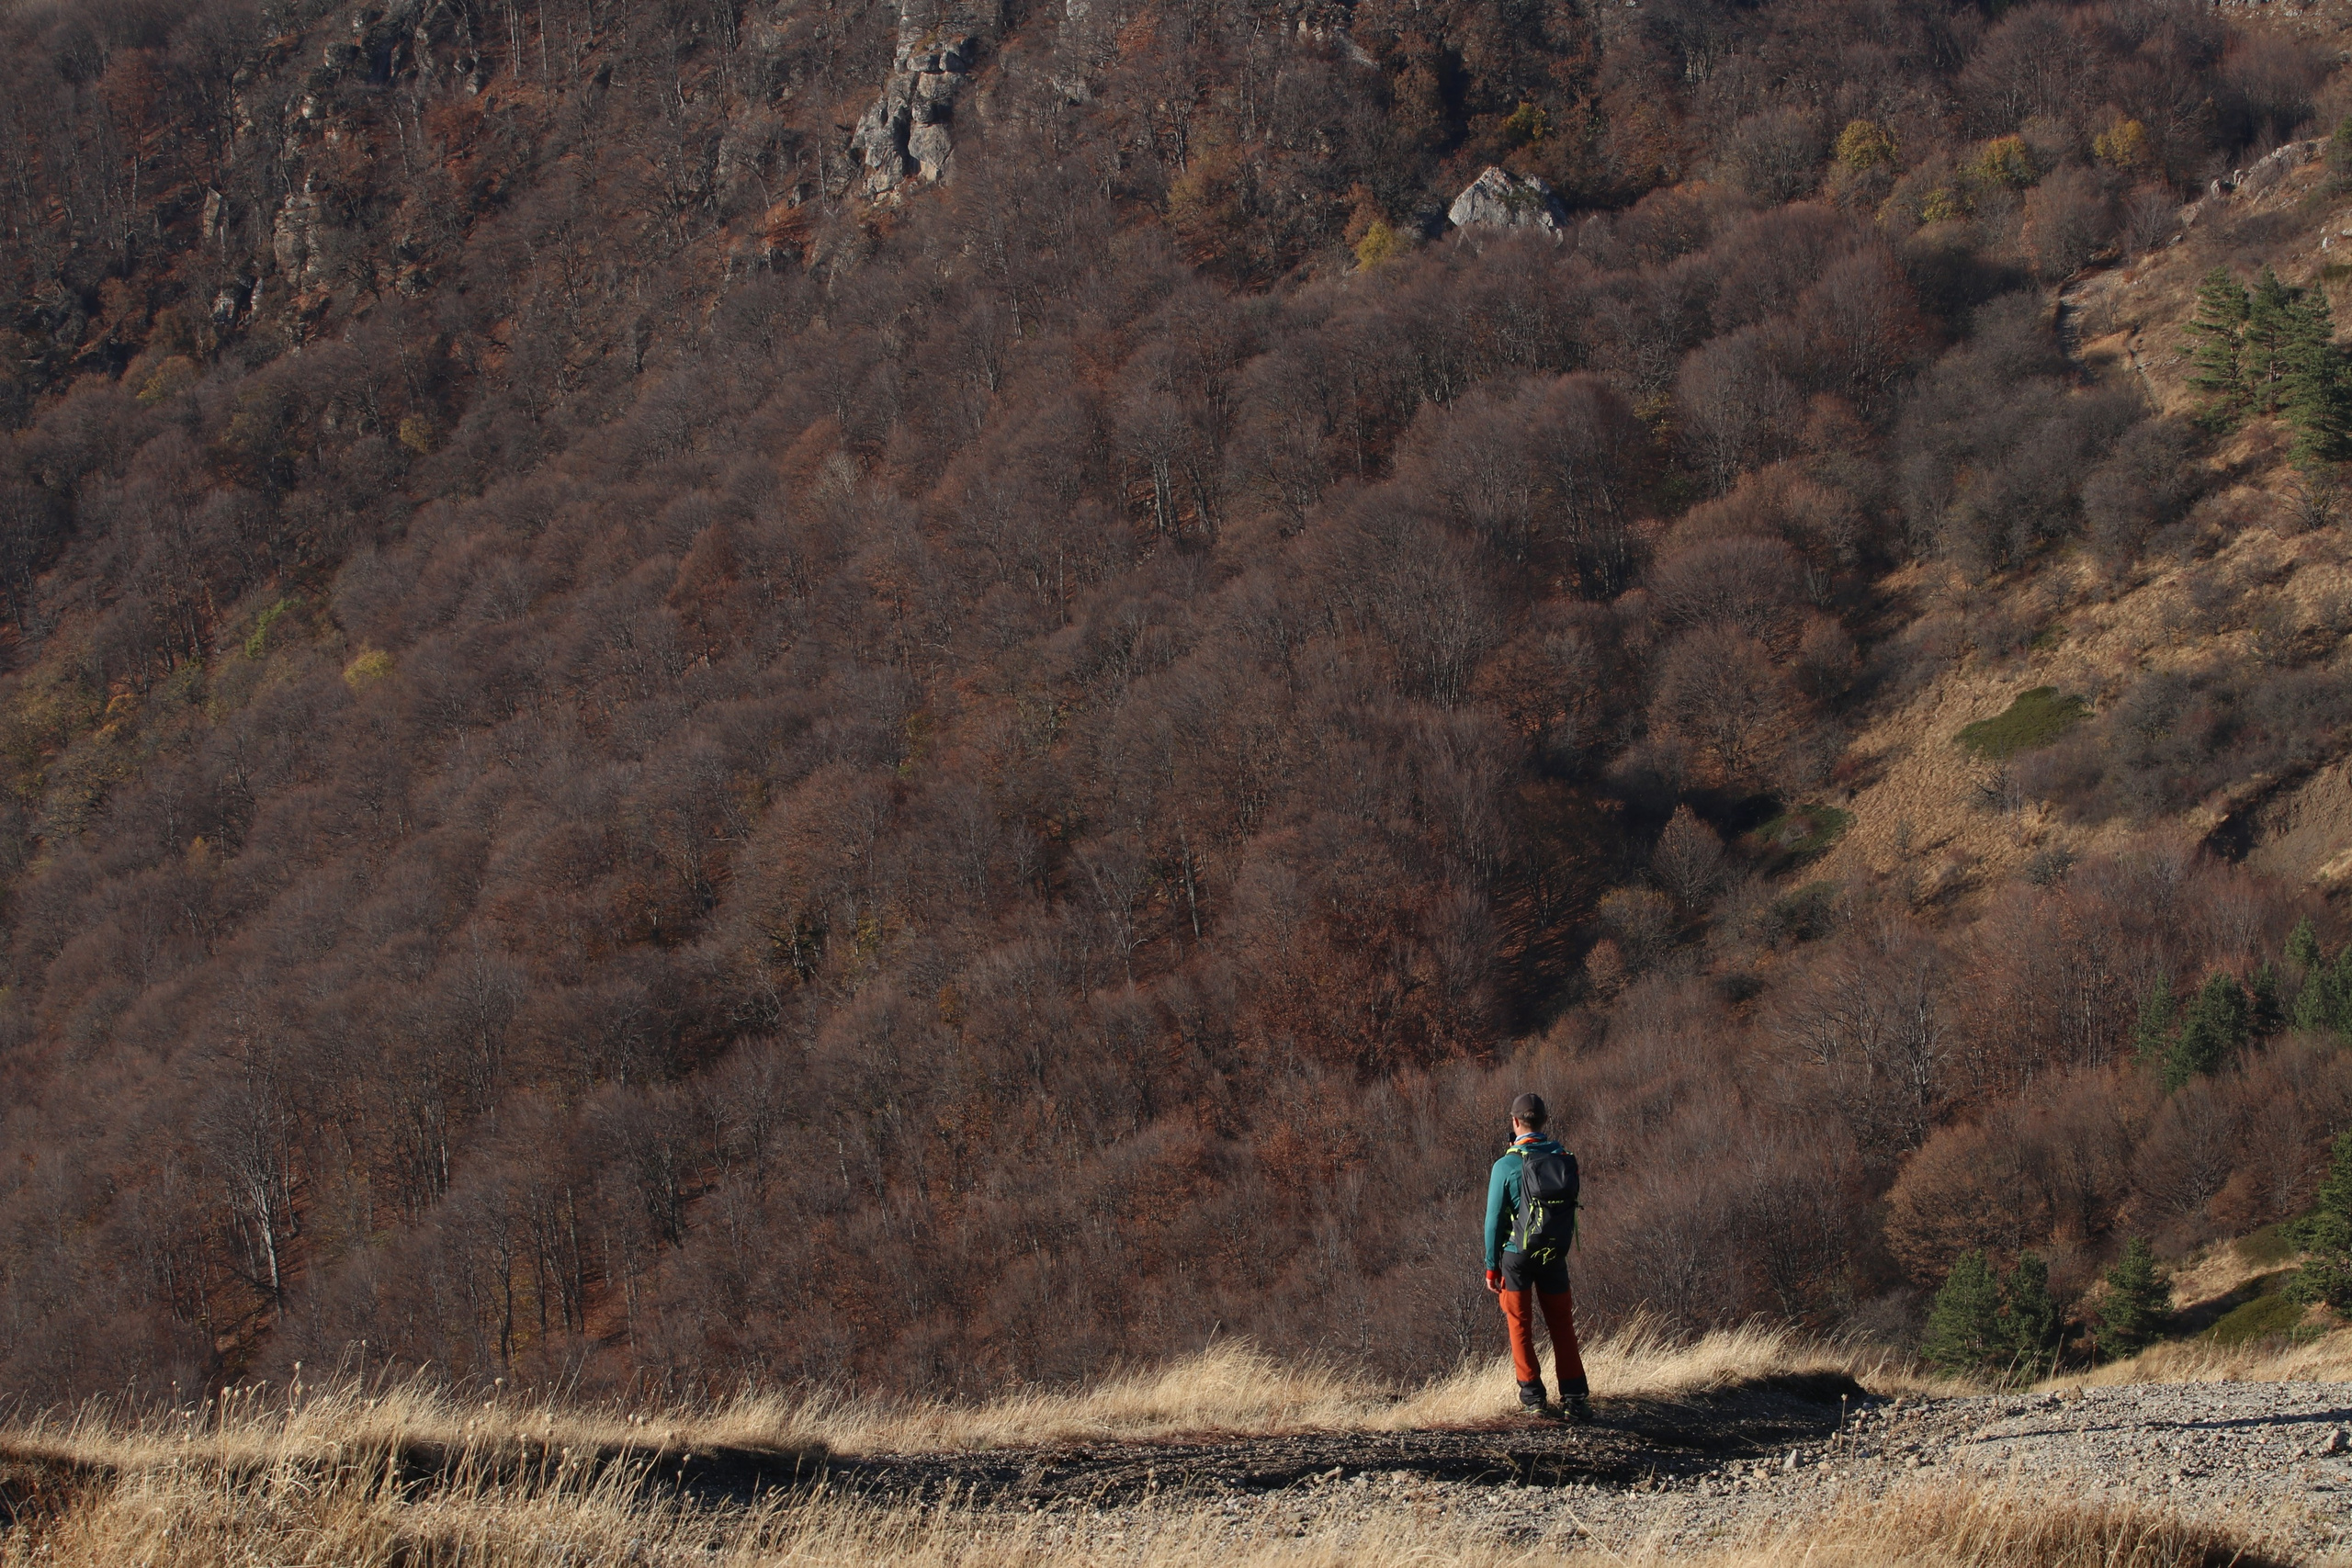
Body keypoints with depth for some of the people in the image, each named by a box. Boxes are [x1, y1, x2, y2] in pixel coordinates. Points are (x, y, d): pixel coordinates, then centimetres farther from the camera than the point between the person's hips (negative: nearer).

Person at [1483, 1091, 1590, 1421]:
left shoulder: (1507, 1166, -13)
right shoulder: (1565, 1160, -3)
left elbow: (1495, 1219, -9)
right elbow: (1571, 1207, 6)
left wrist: (1491, 1266, -3)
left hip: (1517, 1255, -3)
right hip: (1554, 1257, 3)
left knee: (1520, 1326, 13)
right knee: (1562, 1327, 9)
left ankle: (1532, 1394, 18)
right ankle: (1575, 1398, 1)